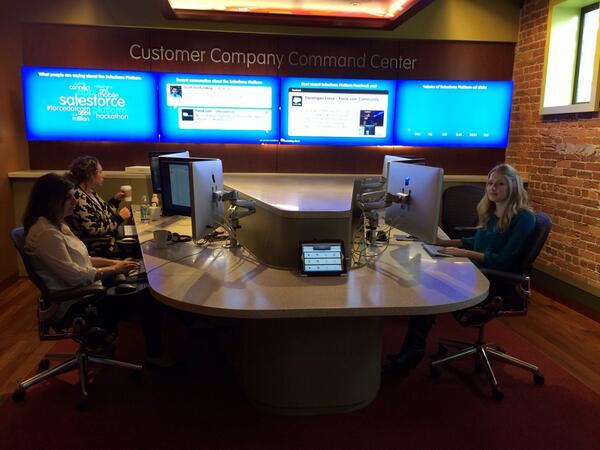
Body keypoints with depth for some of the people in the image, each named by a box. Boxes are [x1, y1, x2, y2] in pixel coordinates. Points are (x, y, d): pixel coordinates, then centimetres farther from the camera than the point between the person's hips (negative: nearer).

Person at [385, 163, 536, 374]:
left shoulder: (523, 218, -10)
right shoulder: (491, 212, 14)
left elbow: (504, 261, -17)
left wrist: (464, 253, -21)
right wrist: (444, 242, 11)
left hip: (496, 284, -7)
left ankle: (412, 352, -9)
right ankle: (411, 351, -18)